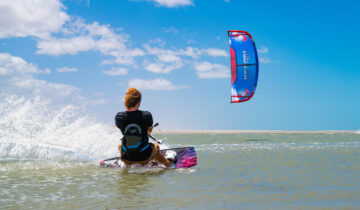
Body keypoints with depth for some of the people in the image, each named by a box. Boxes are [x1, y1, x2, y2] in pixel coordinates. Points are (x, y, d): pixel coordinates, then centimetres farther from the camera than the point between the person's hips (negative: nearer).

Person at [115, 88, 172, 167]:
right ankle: (166, 164, 58)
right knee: (156, 147, 34)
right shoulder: (146, 115, -18)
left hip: (126, 158, 1)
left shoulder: (119, 117, -14)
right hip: (144, 158, -1)